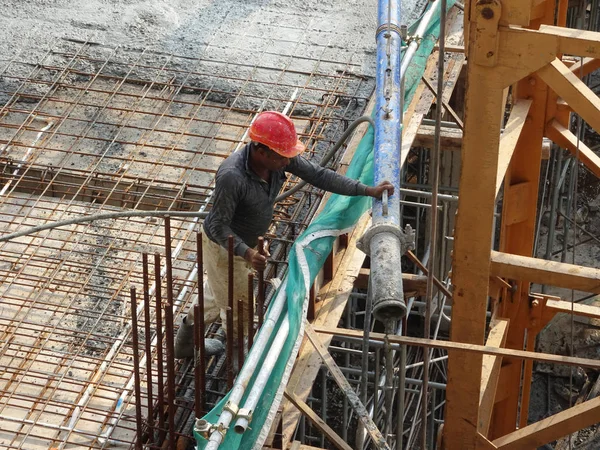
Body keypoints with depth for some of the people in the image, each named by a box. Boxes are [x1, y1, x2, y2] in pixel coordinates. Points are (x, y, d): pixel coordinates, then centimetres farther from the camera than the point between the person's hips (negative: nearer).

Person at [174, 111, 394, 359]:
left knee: (218, 296, 29)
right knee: (238, 307, 11)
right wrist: (246, 253, -47)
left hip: (244, 241, 8)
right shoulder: (232, 177, -40)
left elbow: (318, 175, -12)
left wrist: (367, 190, -15)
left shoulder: (278, 157, -19)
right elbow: (219, 226, -32)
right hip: (223, 246, -8)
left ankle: (186, 342, 50)